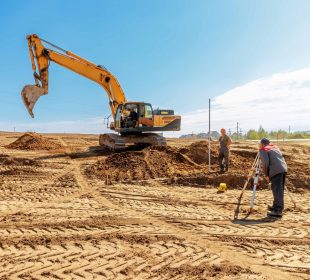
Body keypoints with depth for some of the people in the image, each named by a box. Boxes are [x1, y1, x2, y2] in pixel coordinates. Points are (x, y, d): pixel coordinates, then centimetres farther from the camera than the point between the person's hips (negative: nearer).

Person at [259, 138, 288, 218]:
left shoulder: (263, 150, 5)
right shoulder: (275, 147, 26)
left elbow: (265, 163, -7)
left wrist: (266, 175, -1)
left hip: (276, 171, -7)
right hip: (284, 168, 7)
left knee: (277, 190, -7)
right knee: (279, 189, 16)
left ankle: (278, 211, -9)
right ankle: (276, 206, 27)